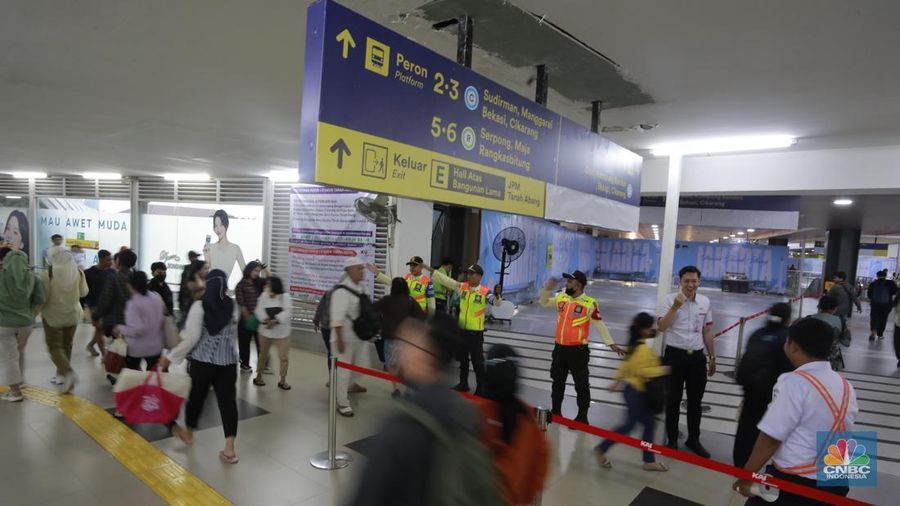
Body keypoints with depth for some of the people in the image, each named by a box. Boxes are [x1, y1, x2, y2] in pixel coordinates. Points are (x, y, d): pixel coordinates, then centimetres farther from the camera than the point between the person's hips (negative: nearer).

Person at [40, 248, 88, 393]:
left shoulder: (48, 274, -16)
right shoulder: (78, 271, -5)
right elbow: (84, 292, 4)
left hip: (53, 315, -4)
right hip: (73, 313, 4)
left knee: (54, 346, 5)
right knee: (67, 344, 17)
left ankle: (68, 372, -12)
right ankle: (61, 374, 26)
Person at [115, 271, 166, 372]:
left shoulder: (133, 303, -21)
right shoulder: (157, 297, -2)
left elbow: (137, 330, -25)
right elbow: (163, 318, 12)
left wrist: (120, 328, -11)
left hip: (137, 348, -5)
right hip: (156, 346, 5)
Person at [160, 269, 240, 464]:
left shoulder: (199, 306, -10)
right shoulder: (233, 306, 1)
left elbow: (192, 337, -13)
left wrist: (171, 357, -3)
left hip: (203, 360, -2)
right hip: (228, 360, 2)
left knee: (196, 396, 19)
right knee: (227, 400, 3)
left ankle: (188, 432, 44)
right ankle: (229, 448, 2)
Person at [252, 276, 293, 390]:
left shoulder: (285, 297, -7)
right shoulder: (264, 296, 0)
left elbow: (286, 312, -18)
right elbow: (259, 310, -11)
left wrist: (274, 321, -27)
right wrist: (266, 320, -26)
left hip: (282, 332, -2)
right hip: (265, 331, 2)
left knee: (284, 357, 0)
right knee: (263, 355, 16)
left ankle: (282, 380, 13)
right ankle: (258, 376, 33)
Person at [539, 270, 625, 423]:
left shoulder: (589, 303, -15)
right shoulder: (561, 297, 2)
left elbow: (599, 325, -11)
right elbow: (544, 303, 17)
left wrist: (611, 344, -14)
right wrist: (548, 289, 0)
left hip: (578, 350, -6)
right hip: (560, 347, 6)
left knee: (581, 385, 5)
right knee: (557, 382, 18)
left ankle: (582, 417, 20)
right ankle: (555, 412, 34)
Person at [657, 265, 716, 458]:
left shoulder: (705, 302, 4)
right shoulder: (671, 299, -9)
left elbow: (707, 332, 12)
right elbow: (661, 326, -19)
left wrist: (712, 357, 15)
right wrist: (675, 307, -26)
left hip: (697, 356, 4)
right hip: (675, 355, -4)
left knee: (695, 401, 14)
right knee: (673, 400, 8)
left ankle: (693, 439, 31)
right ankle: (672, 440, 22)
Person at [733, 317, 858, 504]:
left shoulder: (794, 382, -21)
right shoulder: (845, 386, 3)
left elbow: (770, 437, -21)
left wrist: (746, 476, -12)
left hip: (794, 483, -7)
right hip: (836, 483, 7)